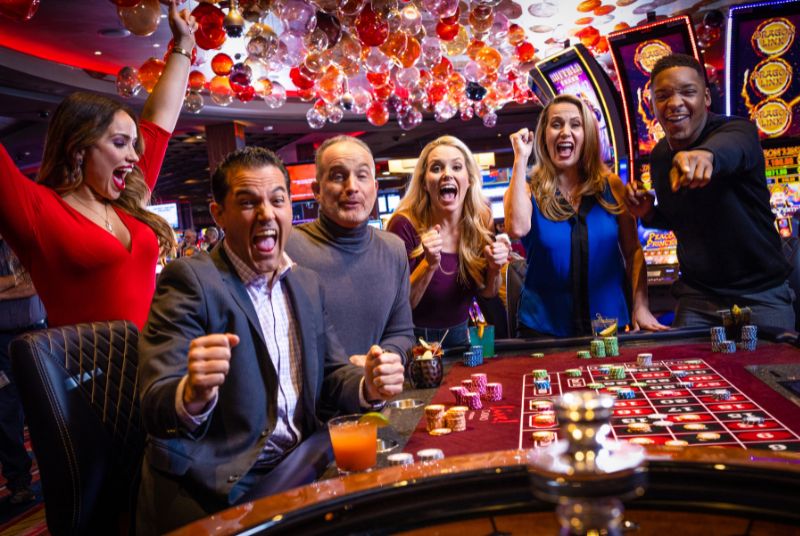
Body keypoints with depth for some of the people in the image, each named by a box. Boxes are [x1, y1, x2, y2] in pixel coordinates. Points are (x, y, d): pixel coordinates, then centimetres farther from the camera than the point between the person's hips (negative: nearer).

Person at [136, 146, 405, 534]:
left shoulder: (308, 284, 9)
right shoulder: (190, 279, -11)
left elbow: (331, 373, 12)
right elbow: (155, 408, -17)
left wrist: (369, 386, -10)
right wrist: (192, 396, -40)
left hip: (301, 466, 6)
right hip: (221, 485, -5)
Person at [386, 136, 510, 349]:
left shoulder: (481, 221, -5)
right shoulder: (406, 225, -17)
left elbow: (487, 292, 7)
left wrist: (495, 269, -13)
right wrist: (429, 265, -28)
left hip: (459, 337, 3)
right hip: (414, 341, -3)